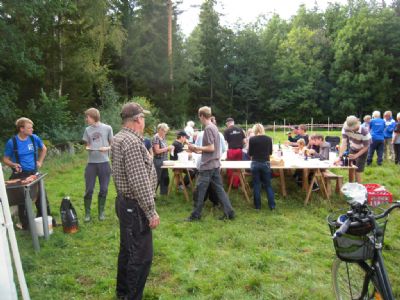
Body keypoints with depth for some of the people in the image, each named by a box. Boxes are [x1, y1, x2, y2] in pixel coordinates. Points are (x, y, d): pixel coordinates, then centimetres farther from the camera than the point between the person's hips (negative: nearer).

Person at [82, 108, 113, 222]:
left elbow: (113, 144, 5)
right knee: (89, 190, 3)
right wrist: (88, 148, -8)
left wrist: (106, 148, -15)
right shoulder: (87, 130, 8)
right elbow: (87, 145, 15)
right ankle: (87, 213, 16)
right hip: (91, 163, 2)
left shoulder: (107, 128, 0)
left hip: (104, 162, -2)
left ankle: (101, 212, 21)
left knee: (103, 189, 6)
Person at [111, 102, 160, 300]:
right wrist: (151, 212, -21)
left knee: (127, 249, 22)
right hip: (135, 206, -11)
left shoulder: (118, 138, 10)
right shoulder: (132, 142, -23)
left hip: (124, 202, 11)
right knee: (141, 255, 0)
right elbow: (139, 182, -25)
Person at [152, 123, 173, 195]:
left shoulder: (163, 137, 11)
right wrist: (167, 148, -17)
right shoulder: (156, 138, -15)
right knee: (157, 179, -1)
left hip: (164, 160, 9)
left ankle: (164, 193, 22)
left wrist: (169, 148, 1)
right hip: (158, 160, -9)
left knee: (165, 178, 12)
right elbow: (157, 151, -20)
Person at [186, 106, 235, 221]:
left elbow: (211, 148, -20)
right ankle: (229, 212, 11)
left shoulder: (208, 128, -16)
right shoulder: (214, 127, 13)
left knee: (199, 190, 1)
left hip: (207, 165, -9)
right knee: (219, 189, 10)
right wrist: (199, 151, 15)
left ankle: (195, 215, 11)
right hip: (215, 164, 9)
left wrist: (196, 147, -11)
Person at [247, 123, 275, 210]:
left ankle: (257, 205, 13)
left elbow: (250, 154, 0)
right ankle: (272, 205, 11)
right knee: (268, 185, 11)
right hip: (266, 163, 1)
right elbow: (270, 153, 11)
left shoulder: (252, 139, -7)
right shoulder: (269, 139, 0)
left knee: (256, 185, 8)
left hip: (255, 164, -1)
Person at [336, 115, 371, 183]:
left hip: (362, 151, -3)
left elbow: (366, 147, -22)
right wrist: (340, 157, -39)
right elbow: (343, 143, -30)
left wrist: (356, 155, -31)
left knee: (357, 171, -7)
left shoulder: (364, 132, -33)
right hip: (352, 149, 3)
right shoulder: (345, 129, -26)